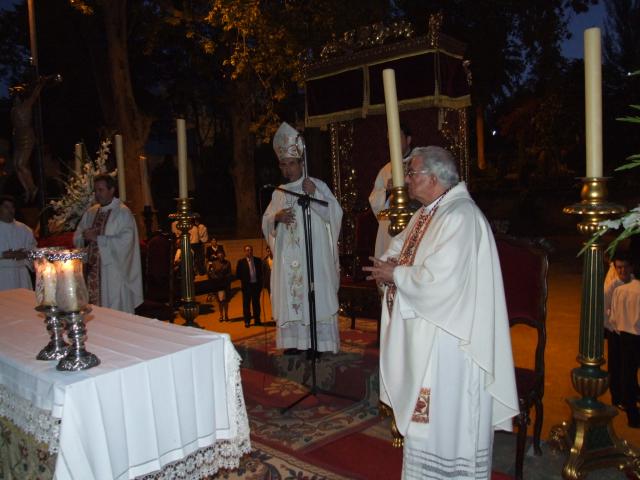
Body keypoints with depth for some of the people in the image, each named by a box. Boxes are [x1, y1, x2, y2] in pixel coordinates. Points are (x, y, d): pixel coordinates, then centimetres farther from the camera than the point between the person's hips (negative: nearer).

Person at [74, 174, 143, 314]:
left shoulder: (123, 213, -5)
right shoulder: (90, 213, 14)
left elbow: (124, 242, -15)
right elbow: (77, 238, 14)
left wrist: (97, 238, -15)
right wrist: (86, 237, -8)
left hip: (114, 273, -6)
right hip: (92, 269, 6)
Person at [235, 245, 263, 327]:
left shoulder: (258, 260, 7)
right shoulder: (241, 262, -1)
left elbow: (261, 271, 11)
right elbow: (238, 274, 1)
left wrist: (260, 282, 1)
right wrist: (244, 279, -6)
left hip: (256, 284, 2)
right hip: (247, 286, -2)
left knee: (256, 303, 9)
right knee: (246, 304, 3)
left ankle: (257, 320, 18)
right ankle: (247, 321, 10)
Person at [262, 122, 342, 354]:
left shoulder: (317, 185, 1)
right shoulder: (279, 193, 14)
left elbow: (335, 213, -6)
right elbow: (266, 223, 14)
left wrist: (314, 194, -18)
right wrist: (277, 217, -7)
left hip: (314, 256, -4)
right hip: (287, 258, 4)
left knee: (316, 298, -3)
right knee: (289, 299, 4)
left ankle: (321, 343, 4)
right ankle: (294, 342, 13)